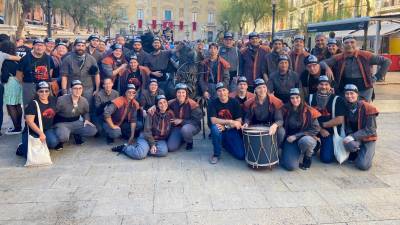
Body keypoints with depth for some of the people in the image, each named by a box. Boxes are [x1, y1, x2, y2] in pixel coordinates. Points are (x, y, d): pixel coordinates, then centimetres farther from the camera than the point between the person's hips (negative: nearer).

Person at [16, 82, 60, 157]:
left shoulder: (53, 100, 3)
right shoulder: (33, 103, -12)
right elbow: (29, 121, -16)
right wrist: (41, 133, -22)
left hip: (47, 130, 4)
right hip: (32, 132, -4)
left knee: (53, 142, -30)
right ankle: (22, 148, 13)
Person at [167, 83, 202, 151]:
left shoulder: (193, 104, -17)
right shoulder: (172, 103, -7)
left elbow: (196, 121, -16)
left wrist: (182, 121, -19)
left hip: (192, 126, -3)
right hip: (177, 127, 4)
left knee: (185, 129, -41)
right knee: (171, 148, -13)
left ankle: (189, 142, -3)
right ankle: (182, 139, 23)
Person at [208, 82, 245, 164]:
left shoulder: (235, 102, -5)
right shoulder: (213, 103, -8)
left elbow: (239, 121, -7)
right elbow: (213, 120, -20)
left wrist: (225, 127, -22)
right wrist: (230, 122, -28)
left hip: (232, 131, 2)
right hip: (220, 130, -1)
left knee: (241, 155, -14)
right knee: (215, 128, -38)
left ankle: (225, 144, 20)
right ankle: (216, 154, -13)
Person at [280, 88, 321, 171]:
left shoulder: (309, 111, -8)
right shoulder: (285, 110, -2)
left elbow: (315, 129, -11)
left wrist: (297, 136, -16)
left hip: (306, 138, 0)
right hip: (290, 140, 0)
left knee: (305, 141, -39)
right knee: (291, 166, -23)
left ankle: (307, 157, -3)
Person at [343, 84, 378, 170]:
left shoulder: (367, 108, -15)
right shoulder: (346, 108, -3)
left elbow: (371, 130, -17)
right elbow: (347, 126, -2)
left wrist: (353, 137, -26)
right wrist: (349, 136, -23)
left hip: (367, 138, -3)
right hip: (353, 138, 3)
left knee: (363, 165, -22)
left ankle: (369, 152, 14)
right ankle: (357, 152, 3)